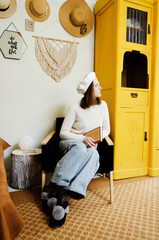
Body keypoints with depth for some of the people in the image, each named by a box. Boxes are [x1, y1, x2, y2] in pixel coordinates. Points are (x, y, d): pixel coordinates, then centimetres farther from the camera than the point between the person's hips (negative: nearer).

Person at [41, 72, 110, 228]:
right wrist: (83, 139, -19)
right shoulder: (75, 108, -7)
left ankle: (64, 197, -40)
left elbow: (106, 129, 11)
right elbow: (63, 132, -6)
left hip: (90, 145, 3)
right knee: (80, 148, -39)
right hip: (70, 142, -2)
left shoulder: (103, 105, 5)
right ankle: (53, 188, -34)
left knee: (93, 154, -34)